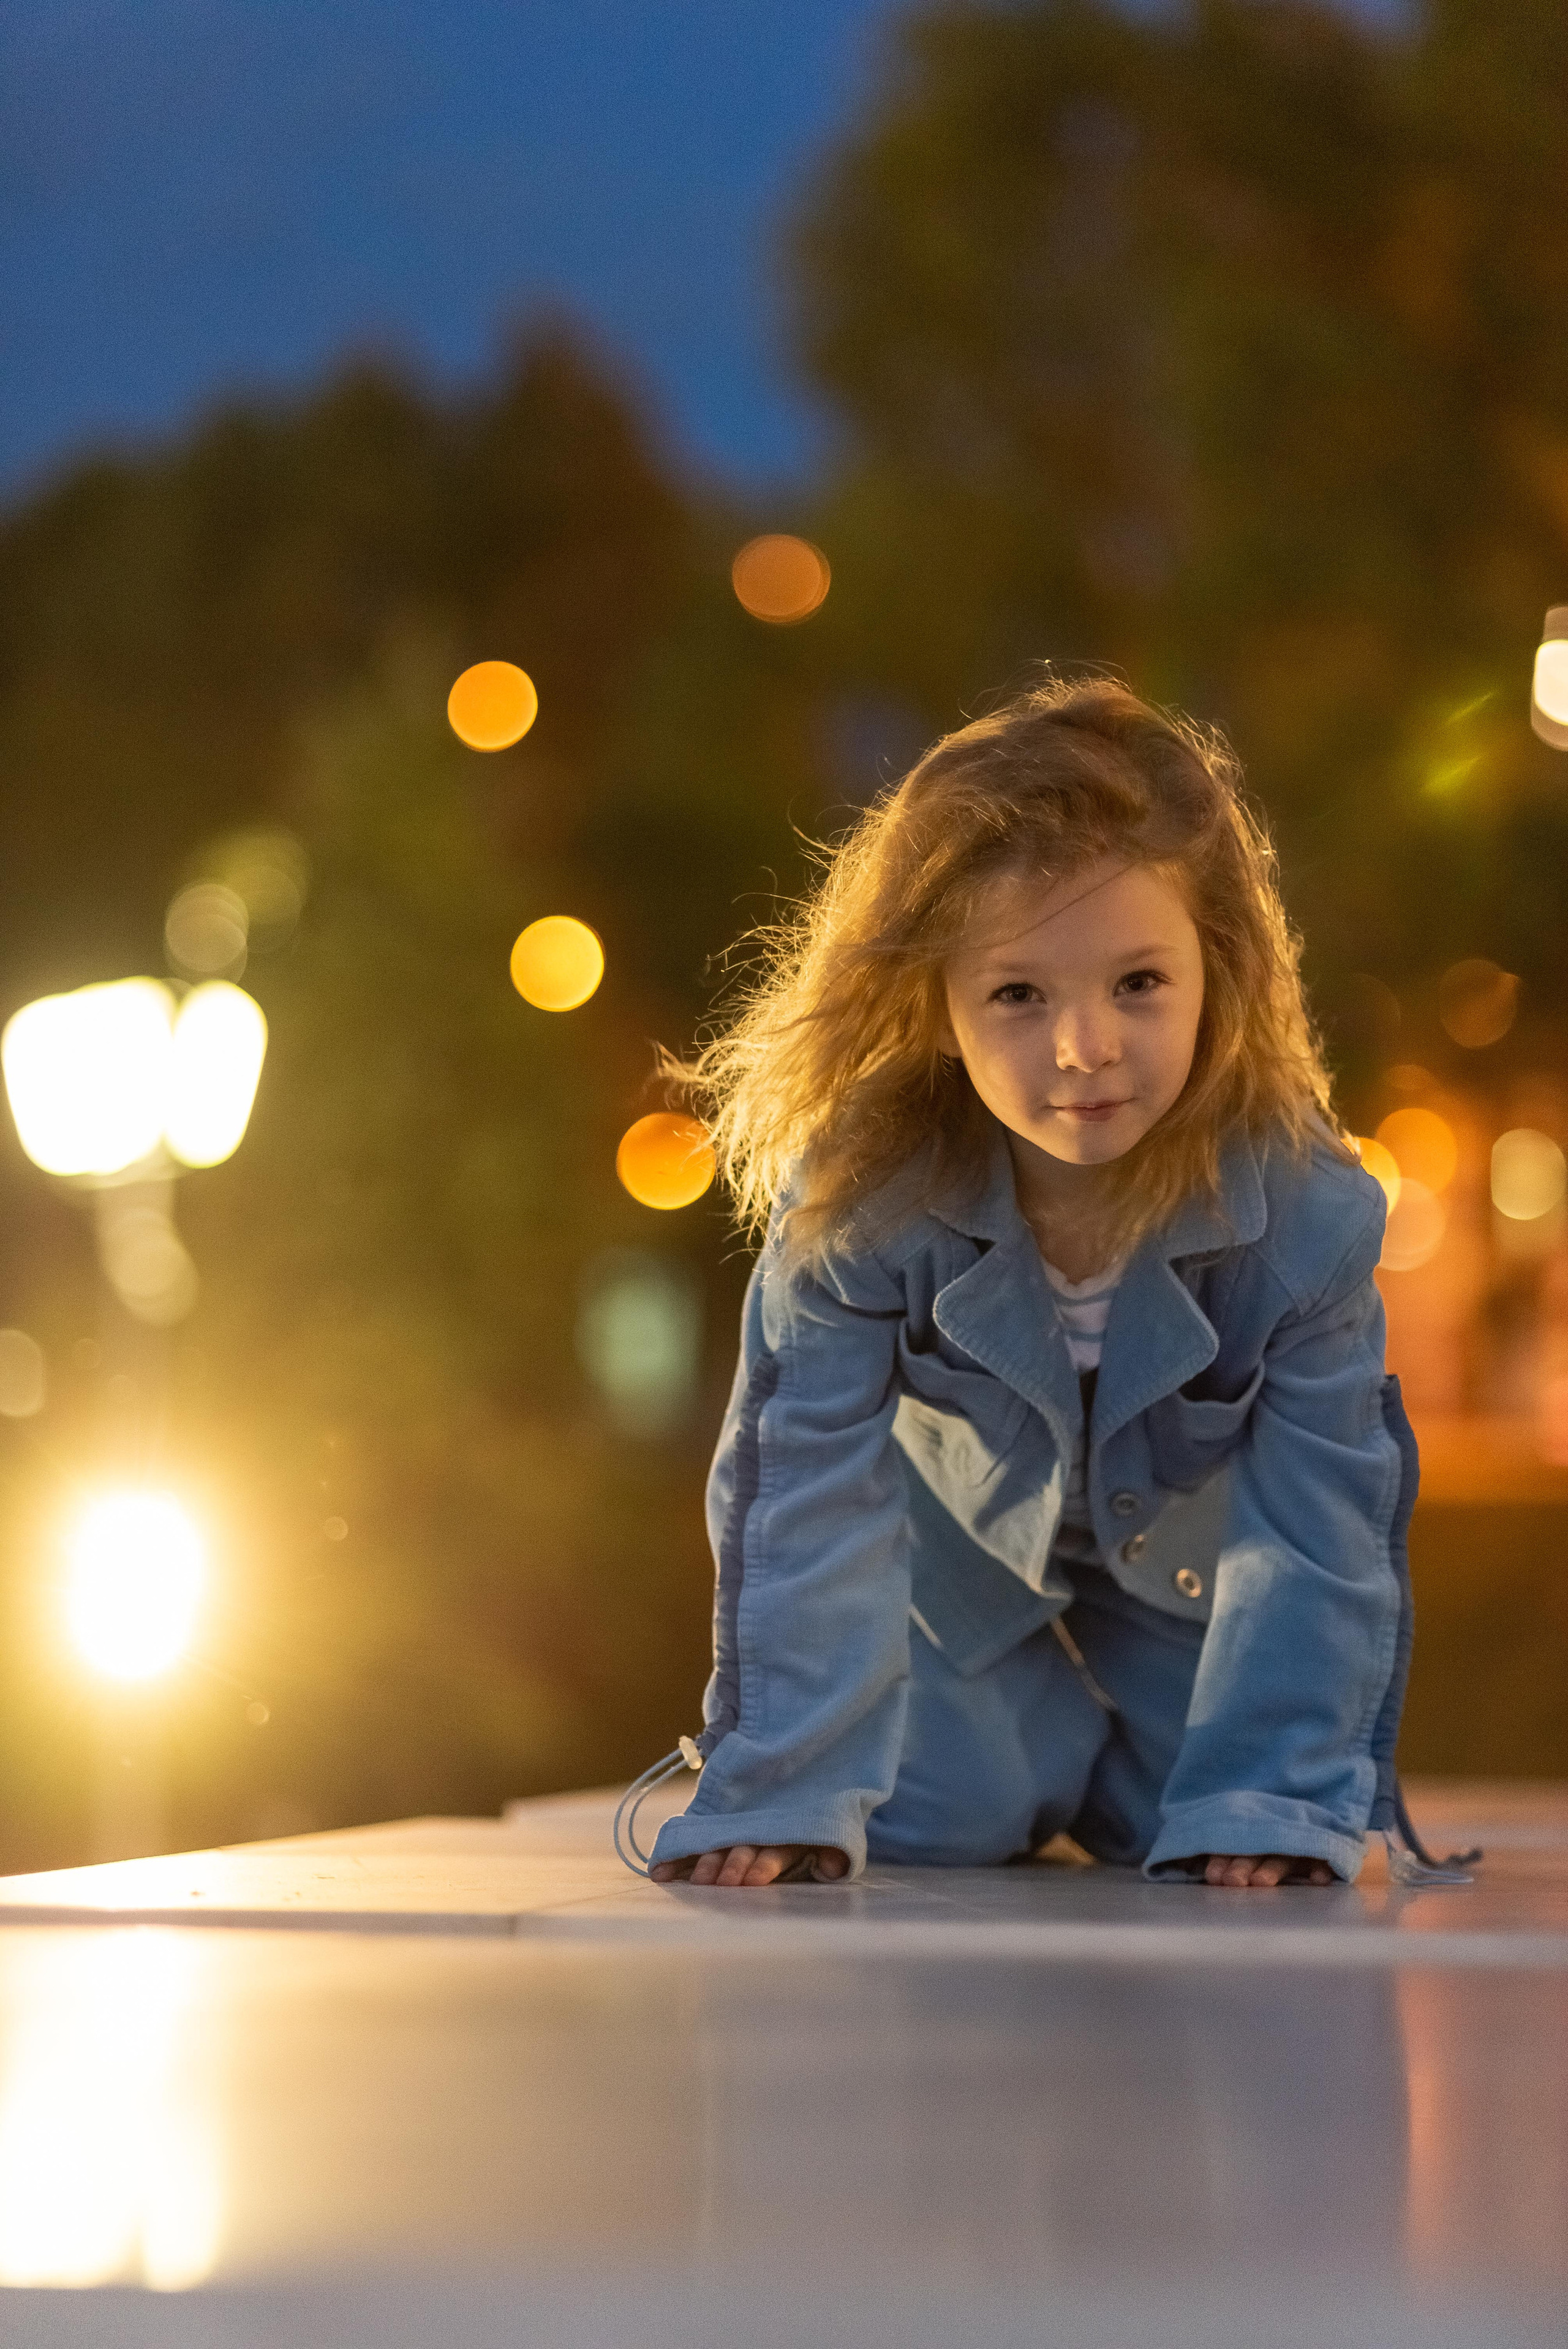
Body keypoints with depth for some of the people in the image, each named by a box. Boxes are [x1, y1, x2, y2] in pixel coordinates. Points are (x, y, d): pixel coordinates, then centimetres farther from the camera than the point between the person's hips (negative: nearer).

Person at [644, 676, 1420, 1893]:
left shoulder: (1306, 1211, -34)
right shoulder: (856, 1203, -34)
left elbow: (1311, 1531, -25)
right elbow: (815, 1499, -27)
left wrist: (1270, 1802, -30)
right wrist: (781, 1793, -31)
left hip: (1196, 1578, 1)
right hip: (964, 1566, 0)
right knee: (921, 1826, -14)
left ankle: (1100, 1782, 27)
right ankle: (1032, 1772, 24)